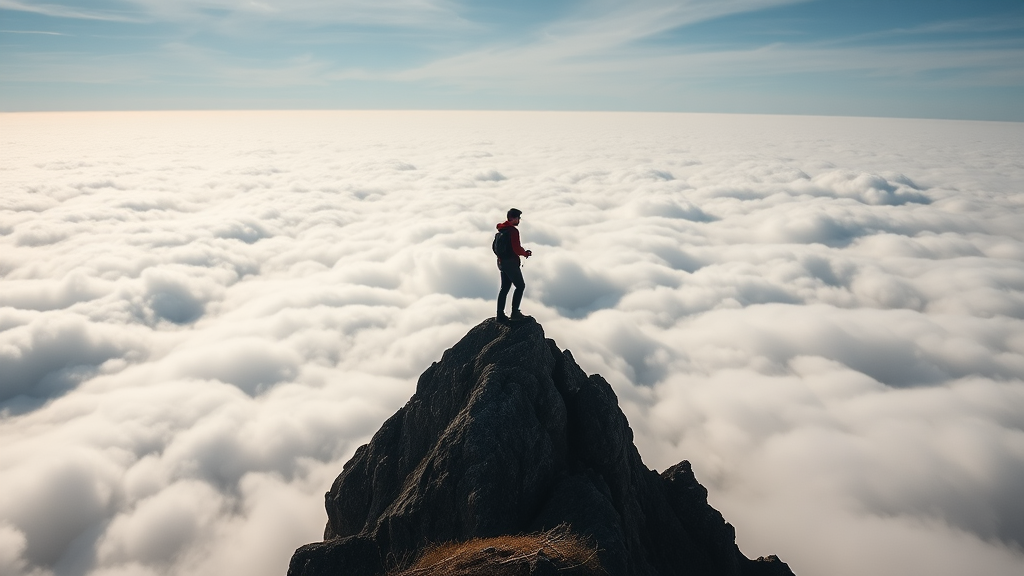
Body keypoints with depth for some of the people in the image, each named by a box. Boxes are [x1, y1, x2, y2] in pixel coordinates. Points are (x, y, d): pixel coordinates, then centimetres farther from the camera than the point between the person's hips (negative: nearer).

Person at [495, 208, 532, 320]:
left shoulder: (501, 230, 13)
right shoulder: (513, 230, -16)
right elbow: (517, 249, -20)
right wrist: (526, 253, -3)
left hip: (501, 262, 9)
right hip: (511, 263, -9)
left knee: (505, 288, 13)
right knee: (520, 286, -1)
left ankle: (500, 314, 14)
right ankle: (515, 312, -4)